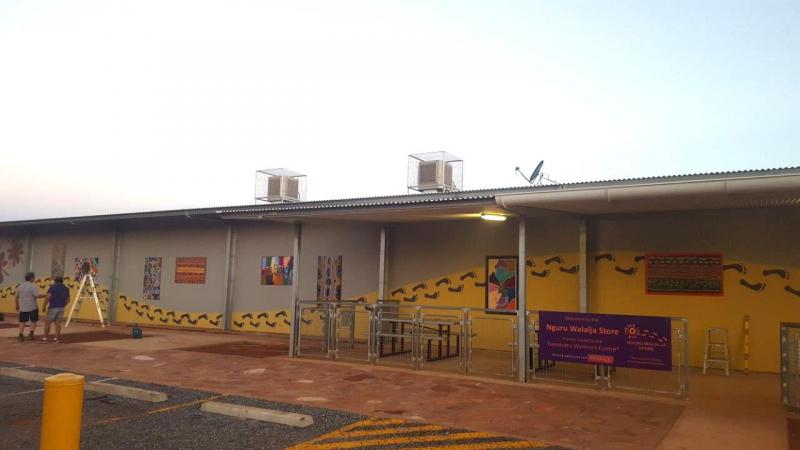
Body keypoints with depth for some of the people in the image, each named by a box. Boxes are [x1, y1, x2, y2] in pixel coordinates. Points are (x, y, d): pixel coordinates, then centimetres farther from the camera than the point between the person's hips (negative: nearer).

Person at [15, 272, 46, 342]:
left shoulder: (20, 286, 8)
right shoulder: (32, 286, -12)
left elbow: (16, 297, 16)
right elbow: (37, 295, -23)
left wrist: (16, 305, 26)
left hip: (22, 307, 5)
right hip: (32, 307, -5)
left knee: (22, 321, 10)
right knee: (33, 321, 8)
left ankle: (21, 335, 4)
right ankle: (31, 334, 3)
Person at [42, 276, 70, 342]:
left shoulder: (53, 286, -6)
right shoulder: (66, 288, 11)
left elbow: (48, 296, -15)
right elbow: (68, 300, 12)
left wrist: (44, 306, -9)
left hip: (53, 307, -5)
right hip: (61, 308, 5)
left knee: (47, 322, 6)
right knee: (58, 323, 10)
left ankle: (45, 338, 8)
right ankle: (56, 338, 8)